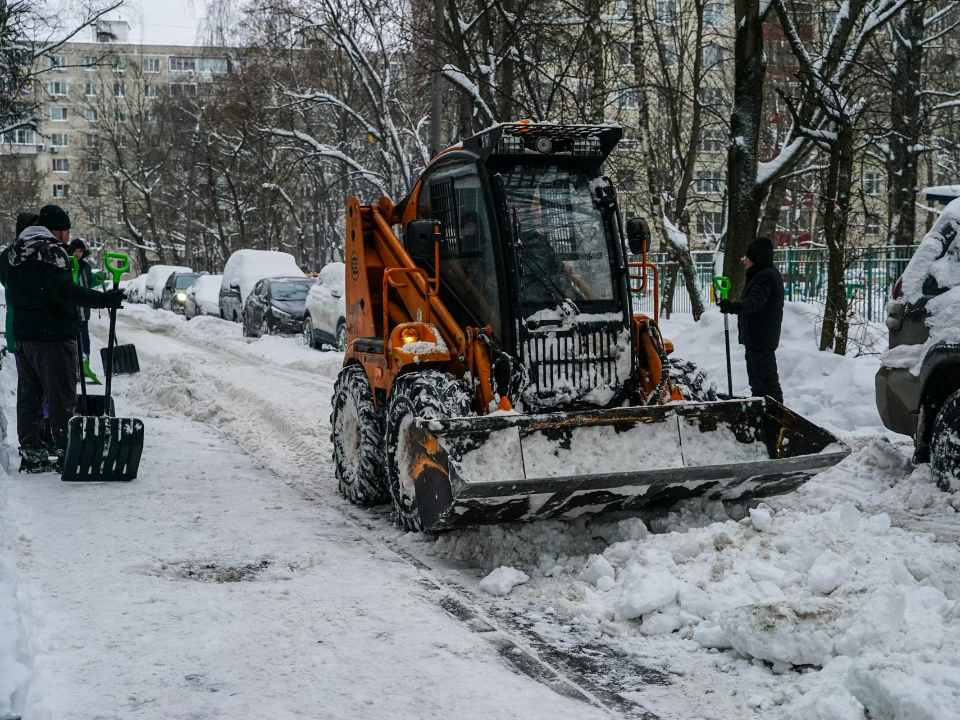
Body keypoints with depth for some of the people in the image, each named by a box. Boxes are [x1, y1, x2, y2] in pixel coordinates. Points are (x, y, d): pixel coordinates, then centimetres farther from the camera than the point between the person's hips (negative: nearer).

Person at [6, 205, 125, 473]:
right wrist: (102, 299, -32)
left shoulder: (16, 252, 15)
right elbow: (65, 290, -26)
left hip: (24, 335, 9)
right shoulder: (51, 250, -13)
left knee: (29, 395, 12)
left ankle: (31, 454, 16)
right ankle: (66, 453, -1)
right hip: (53, 337, -9)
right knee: (61, 397, -3)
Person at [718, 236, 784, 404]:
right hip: (756, 338, 11)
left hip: (761, 339, -11)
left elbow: (755, 302, -34)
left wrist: (734, 306, -50)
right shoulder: (762, 275, 17)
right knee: (756, 377, 20)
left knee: (767, 378, -11)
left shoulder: (766, 276, -18)